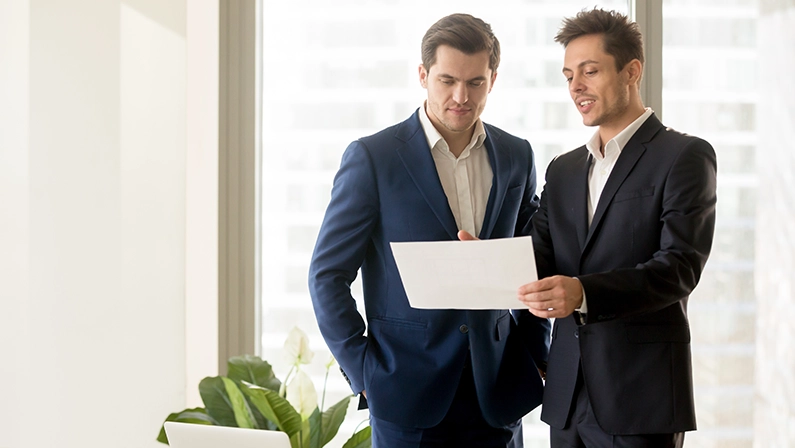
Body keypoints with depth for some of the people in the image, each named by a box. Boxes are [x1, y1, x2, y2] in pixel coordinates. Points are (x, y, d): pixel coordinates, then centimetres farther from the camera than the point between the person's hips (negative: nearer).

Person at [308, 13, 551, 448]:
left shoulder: (516, 156, 7)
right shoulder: (371, 158, -5)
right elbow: (327, 274, -4)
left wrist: (534, 356, 8)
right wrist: (362, 371, -8)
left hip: (496, 395, 4)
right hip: (409, 394, -3)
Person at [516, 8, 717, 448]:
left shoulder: (684, 156, -4)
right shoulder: (563, 169, 17)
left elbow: (680, 266, -15)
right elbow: (539, 259, 8)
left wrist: (583, 292, -29)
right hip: (568, 393, 6)